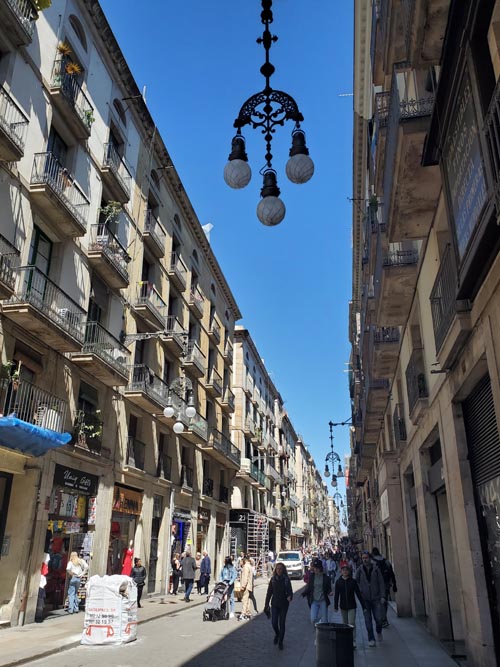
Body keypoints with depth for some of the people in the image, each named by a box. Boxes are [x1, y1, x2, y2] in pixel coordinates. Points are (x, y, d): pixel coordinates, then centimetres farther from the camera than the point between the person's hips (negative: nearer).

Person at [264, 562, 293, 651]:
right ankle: (277, 634, 31)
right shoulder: (273, 579, 0)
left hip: (284, 604, -1)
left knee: (282, 623, 3)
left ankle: (280, 642, 19)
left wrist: (290, 597, -30)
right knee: (274, 623, -1)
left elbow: (290, 591, -7)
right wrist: (266, 604, 7)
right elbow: (269, 592, 6)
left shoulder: (286, 579, -5)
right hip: (275, 604, 1)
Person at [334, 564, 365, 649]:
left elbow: (358, 594, -4)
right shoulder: (338, 582, -3)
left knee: (352, 624, -11)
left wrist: (363, 606, -4)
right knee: (345, 624, 12)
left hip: (352, 606, -2)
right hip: (343, 606, 2)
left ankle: (353, 642, -8)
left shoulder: (353, 581, -7)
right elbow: (336, 595, 1)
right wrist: (335, 606, -3)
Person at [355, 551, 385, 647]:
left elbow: (381, 583, 2)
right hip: (365, 599, 0)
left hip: (375, 598, 0)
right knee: (368, 620, 2)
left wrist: (382, 596, -3)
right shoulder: (359, 570, -1)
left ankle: (379, 632, 32)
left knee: (378, 618, 2)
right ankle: (371, 639, 14)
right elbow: (356, 583, 4)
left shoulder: (376, 569, -1)